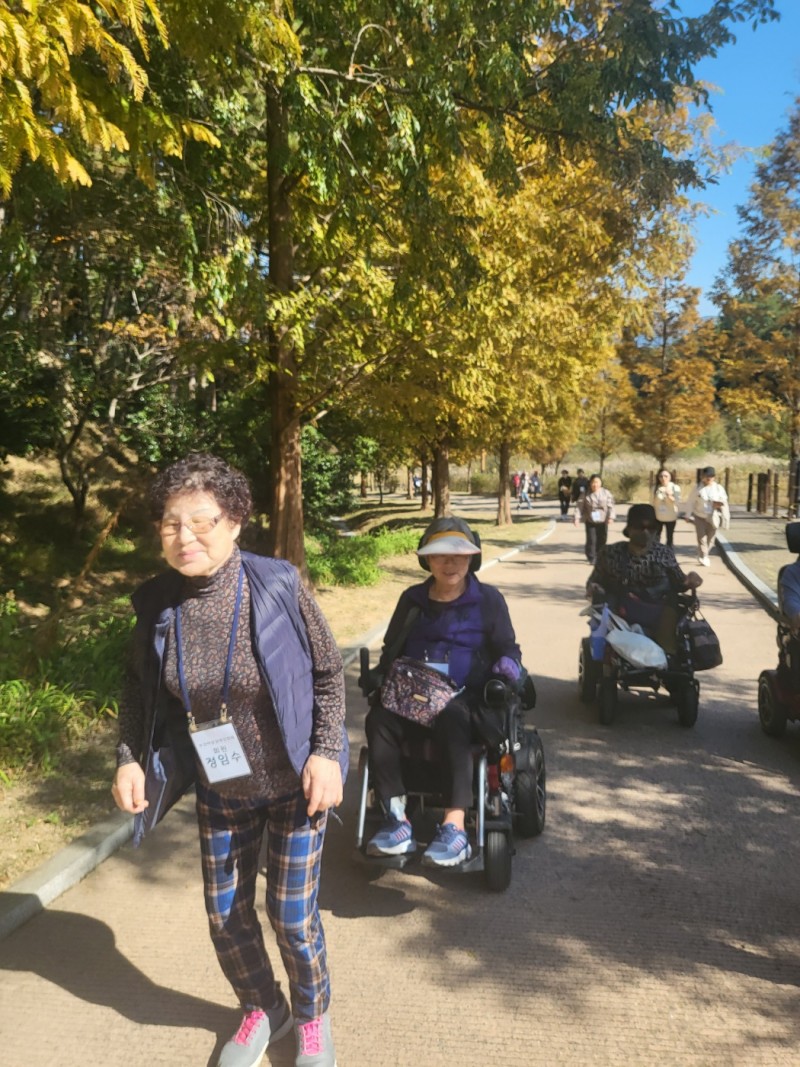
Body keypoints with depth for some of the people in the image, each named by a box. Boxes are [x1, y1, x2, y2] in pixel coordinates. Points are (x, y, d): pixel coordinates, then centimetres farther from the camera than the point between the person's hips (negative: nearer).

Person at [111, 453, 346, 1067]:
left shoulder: (277, 587, -22)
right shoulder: (158, 603, -12)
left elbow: (329, 674, -11)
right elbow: (140, 690, 4)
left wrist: (326, 752, -18)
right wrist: (131, 757, -6)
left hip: (294, 784, -3)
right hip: (221, 789, 4)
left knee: (291, 915, 7)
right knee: (225, 915, 16)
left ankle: (313, 1016, 40)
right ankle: (262, 1008, 47)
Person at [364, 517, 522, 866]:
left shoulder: (488, 600, 9)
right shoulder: (412, 599, 18)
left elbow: (507, 647, 12)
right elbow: (390, 650, 23)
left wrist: (508, 662, -13)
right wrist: (382, 676, 1)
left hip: (465, 696, -3)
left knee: (450, 720, -39)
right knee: (378, 720, -30)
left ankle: (455, 828, -40)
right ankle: (397, 821, -29)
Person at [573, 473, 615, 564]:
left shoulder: (606, 493, 1)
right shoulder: (585, 495, -2)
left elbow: (610, 506, -1)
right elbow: (579, 506, -5)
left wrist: (611, 517, -13)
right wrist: (577, 518, -16)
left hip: (602, 521, 2)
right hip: (590, 521, -2)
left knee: (602, 540, 7)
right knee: (591, 540, -8)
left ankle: (599, 556, 24)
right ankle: (592, 558, 3)